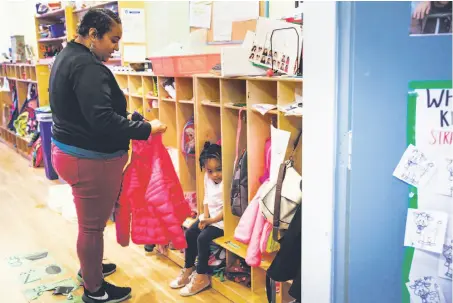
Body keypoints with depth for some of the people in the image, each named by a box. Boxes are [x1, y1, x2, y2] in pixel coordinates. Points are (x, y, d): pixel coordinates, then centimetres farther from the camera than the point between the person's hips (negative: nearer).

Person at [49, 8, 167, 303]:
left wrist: (126, 118, 13)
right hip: (90, 160, -11)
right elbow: (102, 120, -30)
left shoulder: (68, 57, 12)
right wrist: (146, 129, -22)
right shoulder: (87, 66, -22)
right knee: (93, 225, 4)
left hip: (71, 152, 11)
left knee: (90, 220, 26)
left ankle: (89, 267, 45)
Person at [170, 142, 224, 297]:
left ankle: (202, 277, -6)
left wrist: (211, 220, -21)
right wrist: (205, 216, -4)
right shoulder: (207, 178, 1)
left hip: (222, 219, -9)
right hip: (209, 216, 9)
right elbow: (206, 199, 10)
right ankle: (189, 269, 15)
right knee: (189, 233, 0)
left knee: (203, 238, -21)